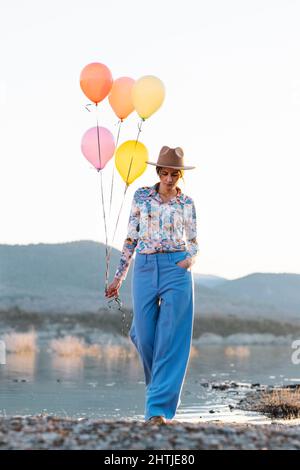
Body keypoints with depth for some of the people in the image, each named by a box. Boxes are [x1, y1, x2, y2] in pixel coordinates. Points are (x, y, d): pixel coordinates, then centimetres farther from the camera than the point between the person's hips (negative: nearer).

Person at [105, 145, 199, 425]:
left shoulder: (187, 203, 8)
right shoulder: (141, 196, 7)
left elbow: (193, 242, 15)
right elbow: (131, 238, 10)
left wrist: (190, 259, -9)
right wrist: (118, 277, 9)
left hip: (176, 268, -1)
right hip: (144, 267, 1)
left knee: (171, 338, -8)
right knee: (145, 337, 0)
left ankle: (159, 407, -5)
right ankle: (159, 384, 32)